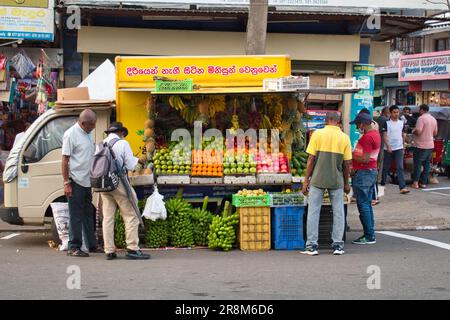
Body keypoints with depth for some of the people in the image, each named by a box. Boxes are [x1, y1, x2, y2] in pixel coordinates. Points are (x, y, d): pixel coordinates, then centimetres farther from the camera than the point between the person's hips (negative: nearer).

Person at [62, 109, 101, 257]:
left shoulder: (88, 133, 11)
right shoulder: (71, 135, -13)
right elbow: (65, 160, -14)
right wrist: (66, 183, -17)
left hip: (87, 181, 8)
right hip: (76, 182, -8)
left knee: (89, 214, 13)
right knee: (76, 215, -4)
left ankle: (92, 245, 20)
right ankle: (74, 247, 1)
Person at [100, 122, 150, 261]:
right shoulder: (122, 143, -3)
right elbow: (130, 165, -5)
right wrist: (137, 159, 14)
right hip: (118, 182, -6)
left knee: (108, 217, 7)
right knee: (131, 216, -2)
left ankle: (109, 251, 5)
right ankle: (132, 249, -8)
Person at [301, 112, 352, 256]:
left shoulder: (317, 134, -4)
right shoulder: (344, 138, 1)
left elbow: (311, 159, -6)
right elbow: (346, 163, 2)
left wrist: (306, 180, 1)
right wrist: (346, 183, 13)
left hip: (317, 179, -1)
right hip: (337, 180, 1)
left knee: (314, 212, 5)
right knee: (338, 213, 11)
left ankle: (312, 245, 4)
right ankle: (338, 245, 11)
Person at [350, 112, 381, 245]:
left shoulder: (367, 137, -18)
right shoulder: (375, 133, 14)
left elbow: (365, 159, -21)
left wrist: (351, 156, -10)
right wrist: (355, 154, 13)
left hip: (364, 173, -10)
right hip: (372, 170, 10)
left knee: (363, 205, -6)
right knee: (367, 204, 14)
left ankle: (369, 236, -5)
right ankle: (371, 234, 17)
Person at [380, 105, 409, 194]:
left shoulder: (402, 123, 8)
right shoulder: (387, 123, -4)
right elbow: (384, 136, -8)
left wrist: (403, 147, 16)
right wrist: (388, 146, -19)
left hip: (399, 148, 2)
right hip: (388, 148, -2)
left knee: (400, 168, -8)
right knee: (385, 168, 10)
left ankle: (402, 187, -15)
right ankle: (383, 184, 27)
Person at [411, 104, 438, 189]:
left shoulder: (421, 118, -15)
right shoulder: (433, 119, 9)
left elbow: (418, 131, -22)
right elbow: (435, 133, 15)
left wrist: (413, 132, -2)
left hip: (421, 145, -7)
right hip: (430, 145, 7)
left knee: (418, 163, 0)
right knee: (426, 164, 11)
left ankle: (415, 182, -3)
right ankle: (423, 182, 12)